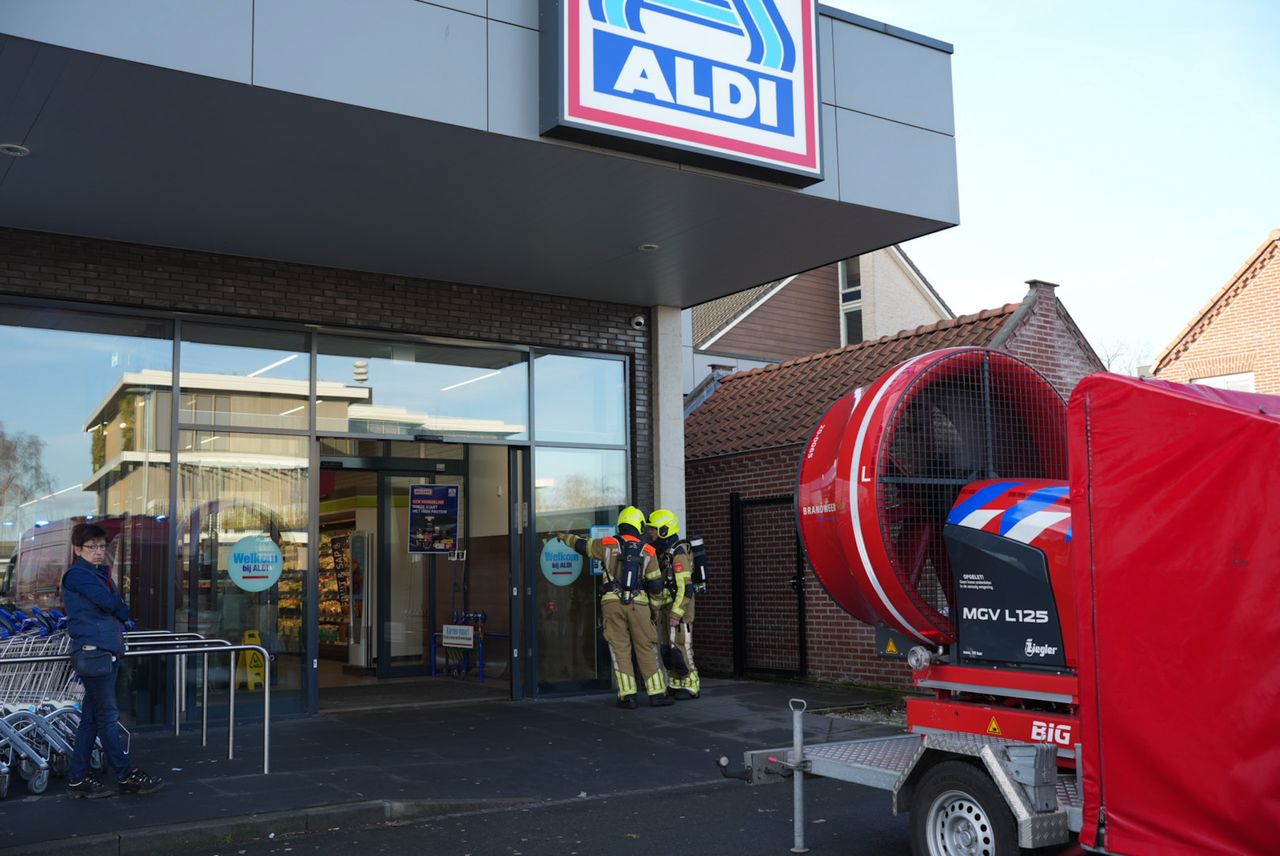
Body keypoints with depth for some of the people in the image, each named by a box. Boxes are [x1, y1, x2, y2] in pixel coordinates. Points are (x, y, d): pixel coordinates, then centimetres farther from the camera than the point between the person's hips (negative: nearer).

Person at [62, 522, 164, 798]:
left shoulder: (102, 573, 20)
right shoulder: (77, 574, -7)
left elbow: (120, 613, 15)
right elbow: (109, 602, -17)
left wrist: (117, 609, -6)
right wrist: (122, 607, 3)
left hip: (108, 650, 9)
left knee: (91, 717, 10)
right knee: (108, 716, -3)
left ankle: (78, 778, 16)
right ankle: (126, 776, 1)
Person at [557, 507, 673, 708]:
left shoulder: (608, 544, 2)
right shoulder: (648, 551, 2)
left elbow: (582, 545, 18)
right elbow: (656, 585, 3)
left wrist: (565, 536, 38)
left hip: (612, 603, 0)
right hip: (638, 605, 0)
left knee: (620, 649, 5)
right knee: (646, 650, 7)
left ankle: (627, 695, 1)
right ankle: (657, 694, 7)